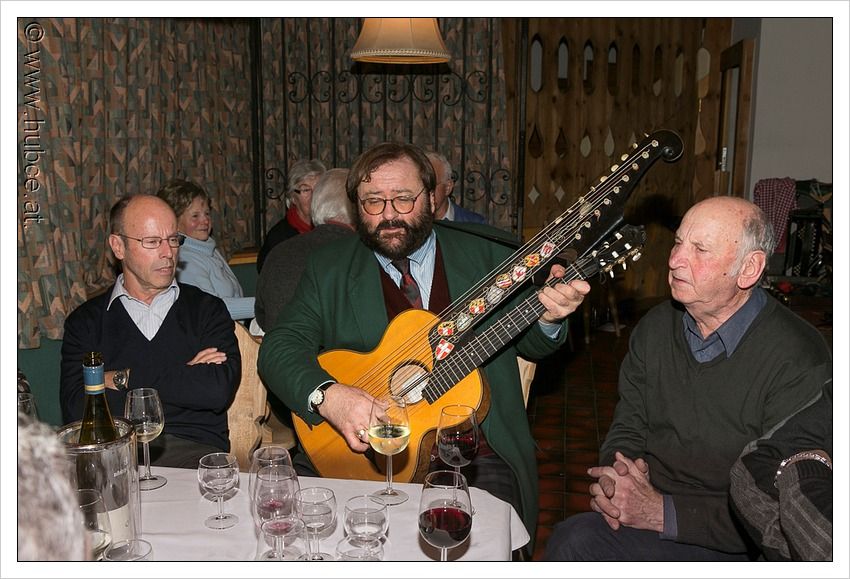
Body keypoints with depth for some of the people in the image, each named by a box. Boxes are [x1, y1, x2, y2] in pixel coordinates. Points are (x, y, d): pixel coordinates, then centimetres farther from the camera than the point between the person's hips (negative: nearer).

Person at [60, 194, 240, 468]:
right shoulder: (85, 321, 13)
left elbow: (219, 391, -7)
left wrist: (123, 379, -2)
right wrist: (184, 379, -5)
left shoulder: (207, 309, 11)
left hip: (194, 451, 0)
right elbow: (75, 410, -3)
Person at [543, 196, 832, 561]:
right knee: (573, 540, -26)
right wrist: (615, 476, -11)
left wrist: (665, 513, -22)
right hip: (647, 502, 6)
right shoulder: (655, 328, 5)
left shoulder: (799, 363, -16)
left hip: (729, 545, -5)